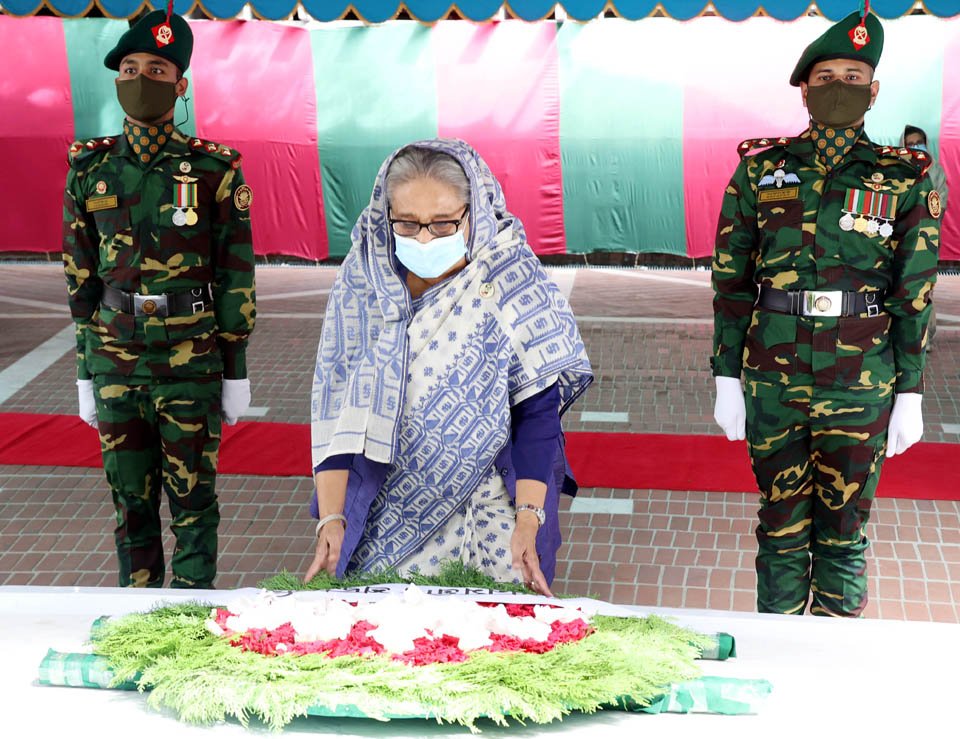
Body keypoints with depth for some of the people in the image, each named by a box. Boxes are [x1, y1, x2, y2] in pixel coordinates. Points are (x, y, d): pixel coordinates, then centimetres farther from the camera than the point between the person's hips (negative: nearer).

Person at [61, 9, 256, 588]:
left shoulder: (214, 169, -3)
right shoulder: (91, 169, 5)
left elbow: (237, 276, -1)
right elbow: (81, 279, 10)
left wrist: (236, 372, -1)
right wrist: (87, 373, 9)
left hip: (191, 364, -3)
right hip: (116, 363, 3)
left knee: (193, 503, 4)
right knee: (132, 502, 11)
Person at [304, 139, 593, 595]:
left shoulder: (512, 280, -10)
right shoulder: (364, 276, -4)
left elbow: (538, 409, -10)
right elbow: (333, 402, -4)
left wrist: (528, 521, -19)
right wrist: (331, 519, -11)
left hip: (488, 511, -2)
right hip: (385, 514, 2)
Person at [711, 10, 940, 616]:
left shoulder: (907, 179, 2)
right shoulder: (760, 170, 5)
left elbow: (915, 294, 3)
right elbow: (731, 281, 6)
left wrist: (910, 395, 1)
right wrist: (727, 378, 3)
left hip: (860, 384, -1)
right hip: (772, 377, 1)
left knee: (843, 532, 6)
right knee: (782, 526, 9)